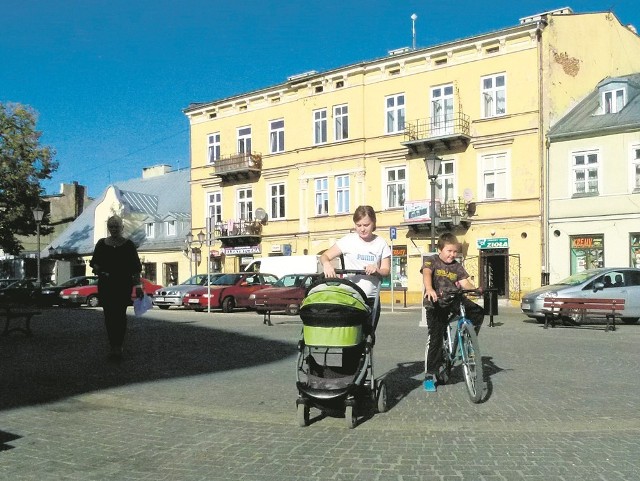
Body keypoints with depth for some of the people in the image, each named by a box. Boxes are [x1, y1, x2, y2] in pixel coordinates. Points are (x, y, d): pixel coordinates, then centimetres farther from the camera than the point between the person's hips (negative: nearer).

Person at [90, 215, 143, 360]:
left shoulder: (128, 245, 3)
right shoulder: (101, 244, 9)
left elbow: (135, 267, 3)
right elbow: (94, 262, 17)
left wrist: (137, 285, -3)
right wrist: (96, 268, -7)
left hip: (123, 285, -2)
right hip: (105, 284, 3)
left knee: (120, 315, -8)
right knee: (109, 315, 2)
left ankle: (118, 346, -4)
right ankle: (114, 347, 10)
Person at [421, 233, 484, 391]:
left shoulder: (457, 266, 11)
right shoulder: (431, 261, -3)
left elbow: (465, 283, 0)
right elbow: (426, 274, -22)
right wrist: (429, 289, -43)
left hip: (454, 300, 4)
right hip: (436, 304, -4)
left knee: (478, 312, -16)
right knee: (435, 338, -7)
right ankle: (430, 375, 3)